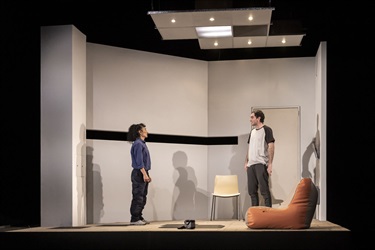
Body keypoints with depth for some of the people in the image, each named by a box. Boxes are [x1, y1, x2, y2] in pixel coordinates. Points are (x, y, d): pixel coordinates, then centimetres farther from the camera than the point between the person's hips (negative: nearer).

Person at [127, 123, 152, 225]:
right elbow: (139, 161, -18)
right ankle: (134, 219, -2)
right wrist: (144, 174, -21)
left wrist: (147, 175, 18)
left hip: (143, 173, 10)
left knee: (142, 198, 12)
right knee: (138, 197, -6)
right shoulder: (138, 144, -12)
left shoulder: (142, 143, 17)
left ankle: (139, 217, 18)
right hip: (139, 174, -10)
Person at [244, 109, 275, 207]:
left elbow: (271, 146, -10)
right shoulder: (252, 132, 17)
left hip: (261, 164, -7)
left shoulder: (266, 129, -4)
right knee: (252, 191, 9)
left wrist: (270, 164, -16)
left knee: (264, 190, -8)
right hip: (251, 164, 7)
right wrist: (246, 162, 15)